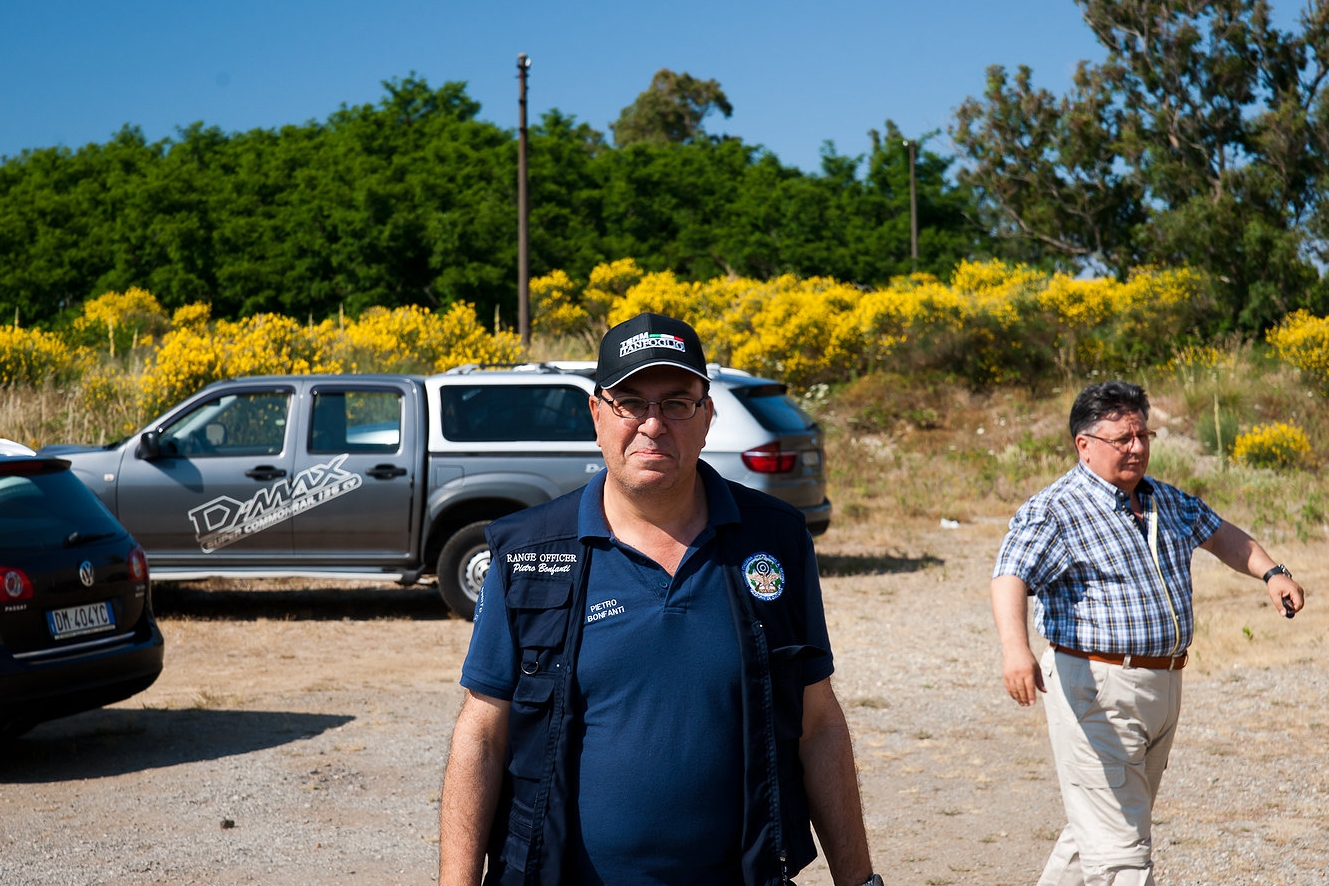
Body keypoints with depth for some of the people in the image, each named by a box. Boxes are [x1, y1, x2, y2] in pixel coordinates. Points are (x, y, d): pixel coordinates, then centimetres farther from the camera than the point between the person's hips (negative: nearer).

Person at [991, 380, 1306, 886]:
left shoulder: (1165, 501, 14)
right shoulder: (1053, 512, -12)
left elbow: (1217, 533, 30)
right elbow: (1010, 577, -26)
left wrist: (1271, 571, 13)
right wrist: (1015, 645, -45)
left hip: (1163, 687, 8)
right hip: (1096, 691, -8)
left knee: (1098, 829, 18)